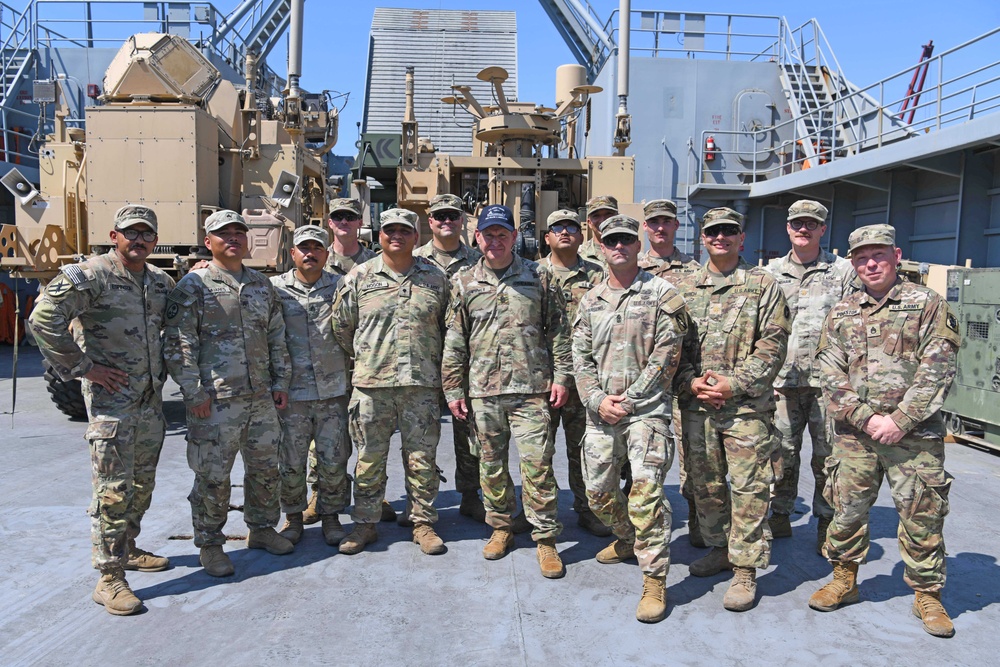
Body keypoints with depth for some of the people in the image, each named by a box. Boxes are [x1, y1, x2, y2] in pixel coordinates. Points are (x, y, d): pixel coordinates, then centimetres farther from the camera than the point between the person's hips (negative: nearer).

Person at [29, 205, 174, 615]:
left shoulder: (161, 282, 10)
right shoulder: (90, 276, -11)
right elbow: (43, 319, -19)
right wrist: (82, 367, -17)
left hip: (151, 400, 7)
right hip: (111, 400, -7)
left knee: (143, 484, 17)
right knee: (114, 489, -4)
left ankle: (127, 549, 35)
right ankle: (110, 578, 5)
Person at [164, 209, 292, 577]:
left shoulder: (262, 285, 13)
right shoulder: (193, 287, -4)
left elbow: (277, 338, 17)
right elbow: (179, 345, -8)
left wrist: (280, 383, 12)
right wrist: (194, 393, -13)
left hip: (262, 397, 6)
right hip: (215, 402, -5)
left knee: (265, 468, 14)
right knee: (213, 476, 2)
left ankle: (262, 529, 32)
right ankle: (210, 545, 18)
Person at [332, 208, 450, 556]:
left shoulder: (435, 278, 7)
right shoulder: (358, 277, 4)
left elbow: (446, 326, 15)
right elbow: (341, 326, 11)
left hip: (422, 383, 1)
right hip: (371, 384, 0)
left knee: (422, 458, 7)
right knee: (370, 458, 8)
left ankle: (423, 522, 22)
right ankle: (365, 523, 23)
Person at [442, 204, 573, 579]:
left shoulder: (539, 278, 5)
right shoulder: (464, 283, 8)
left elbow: (558, 330, 6)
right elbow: (454, 341, 9)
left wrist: (560, 376, -1)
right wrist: (453, 389, 5)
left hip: (530, 388, -2)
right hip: (482, 390, 2)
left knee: (537, 464, -4)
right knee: (491, 464, 12)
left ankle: (546, 538, 10)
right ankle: (501, 528, 30)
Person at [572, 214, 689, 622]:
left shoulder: (661, 294, -1)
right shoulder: (591, 300, 14)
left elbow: (666, 355, -7)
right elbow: (580, 357, 11)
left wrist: (630, 397, -11)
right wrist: (597, 399, -5)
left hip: (645, 409, -5)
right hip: (600, 411, 5)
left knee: (645, 489, -16)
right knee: (597, 492, 10)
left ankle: (655, 580, -3)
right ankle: (627, 540, 39)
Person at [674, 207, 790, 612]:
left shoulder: (763, 285, 1)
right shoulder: (685, 288, 11)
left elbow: (772, 347, -5)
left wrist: (733, 384, -14)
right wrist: (691, 381, -7)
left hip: (747, 406, -3)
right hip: (696, 404, 4)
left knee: (749, 487, -1)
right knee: (705, 484, 14)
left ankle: (745, 569, 11)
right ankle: (719, 549, 32)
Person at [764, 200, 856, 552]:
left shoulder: (843, 270, 6)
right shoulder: (771, 272, 12)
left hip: (828, 380, -2)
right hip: (782, 379, 2)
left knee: (827, 455, 4)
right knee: (782, 453, 7)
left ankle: (827, 523, 18)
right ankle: (779, 516, 22)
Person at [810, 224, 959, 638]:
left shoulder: (927, 304, 1)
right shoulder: (841, 314, 10)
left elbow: (936, 371, -6)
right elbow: (831, 374, 4)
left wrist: (900, 420, -13)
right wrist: (866, 418, -9)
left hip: (915, 434, -2)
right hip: (855, 434, 3)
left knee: (921, 515, 4)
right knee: (847, 508, 8)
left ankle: (927, 596, 22)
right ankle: (844, 580, 26)